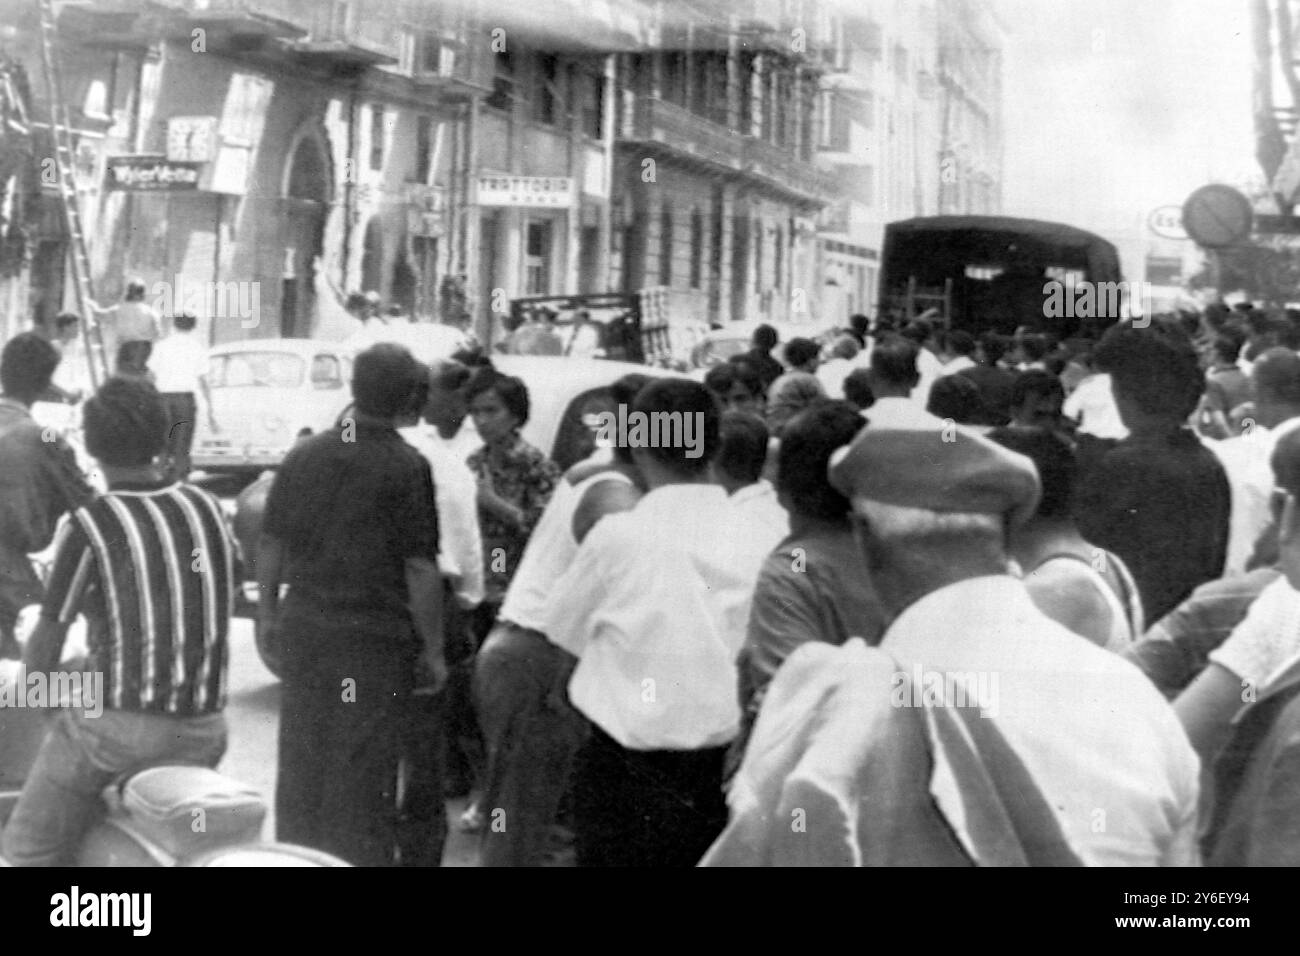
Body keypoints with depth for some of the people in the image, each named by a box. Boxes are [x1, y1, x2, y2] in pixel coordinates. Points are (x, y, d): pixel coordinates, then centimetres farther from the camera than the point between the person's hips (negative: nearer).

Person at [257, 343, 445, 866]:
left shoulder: (304, 454, 2)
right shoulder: (407, 467, -12)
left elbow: (271, 544, 7)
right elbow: (419, 568, -13)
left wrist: (268, 612, 19)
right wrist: (432, 650, -6)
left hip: (304, 628, 5)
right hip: (378, 638, -4)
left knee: (301, 760, 16)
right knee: (364, 772, 4)